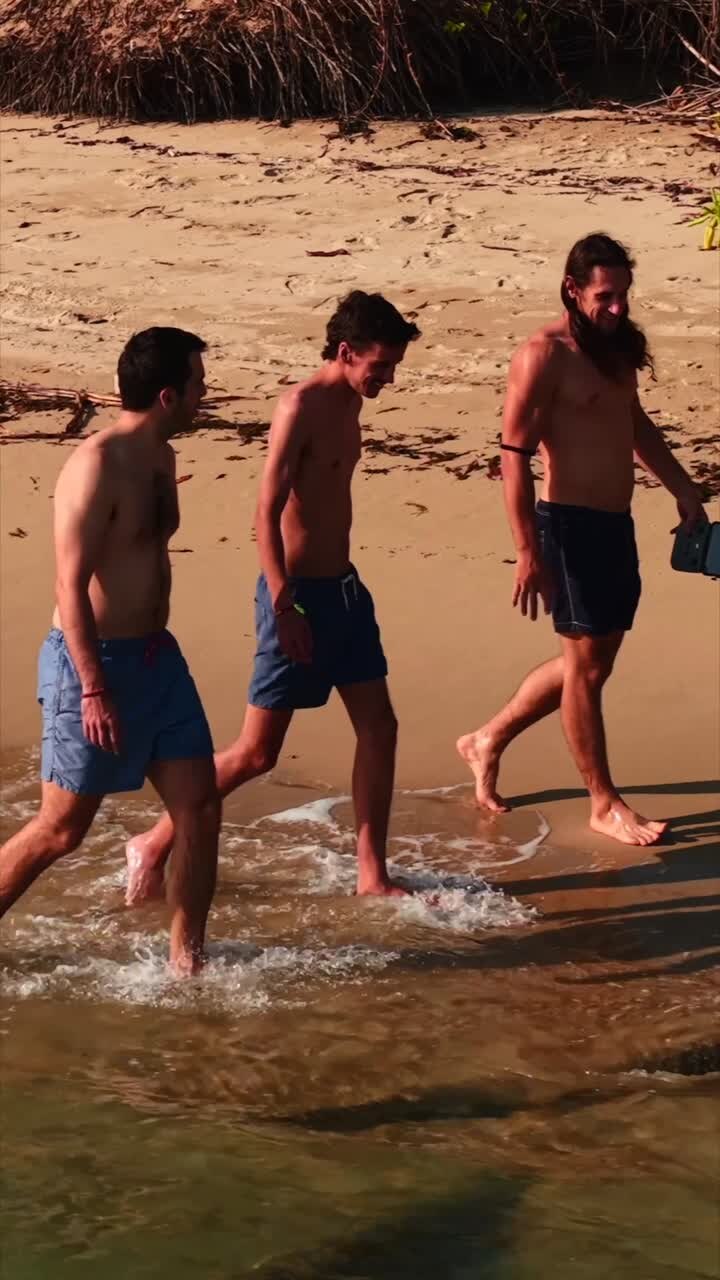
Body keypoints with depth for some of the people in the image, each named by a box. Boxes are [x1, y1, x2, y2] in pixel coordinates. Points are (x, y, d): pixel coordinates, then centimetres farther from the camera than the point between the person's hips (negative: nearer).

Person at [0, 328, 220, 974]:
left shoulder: (161, 459, 9)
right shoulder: (97, 466, -19)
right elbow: (71, 585, -21)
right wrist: (94, 690, -24)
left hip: (155, 655, 8)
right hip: (93, 659, -8)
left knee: (201, 806, 4)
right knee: (62, 829, 0)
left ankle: (186, 960, 13)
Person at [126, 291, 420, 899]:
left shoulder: (349, 403, 9)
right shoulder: (301, 407, -18)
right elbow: (267, 512, -21)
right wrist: (284, 607, -23)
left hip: (343, 587, 9)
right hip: (299, 594, -9)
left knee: (379, 728, 7)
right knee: (257, 752, -1)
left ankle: (373, 876, 15)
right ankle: (155, 845, 13)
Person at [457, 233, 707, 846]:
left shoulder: (617, 347, 10)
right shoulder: (545, 356, -14)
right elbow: (515, 455, -16)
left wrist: (682, 486, 22)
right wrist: (528, 551, -19)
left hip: (617, 525, 9)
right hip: (571, 524, -9)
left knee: (591, 660, 16)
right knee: (586, 665, 1)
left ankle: (490, 740, 32)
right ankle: (605, 804, 11)